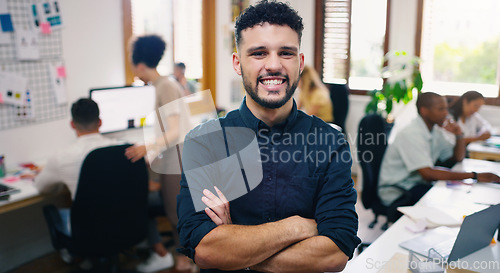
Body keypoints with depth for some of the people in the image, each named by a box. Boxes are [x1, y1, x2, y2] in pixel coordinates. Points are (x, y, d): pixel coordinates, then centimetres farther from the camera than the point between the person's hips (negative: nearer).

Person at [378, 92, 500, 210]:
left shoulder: (435, 130, 6)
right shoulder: (410, 134, -23)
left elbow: (458, 158, 17)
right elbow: (428, 173, -31)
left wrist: (459, 135, -4)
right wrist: (474, 176, -30)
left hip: (418, 184, 9)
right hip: (397, 194, -9)